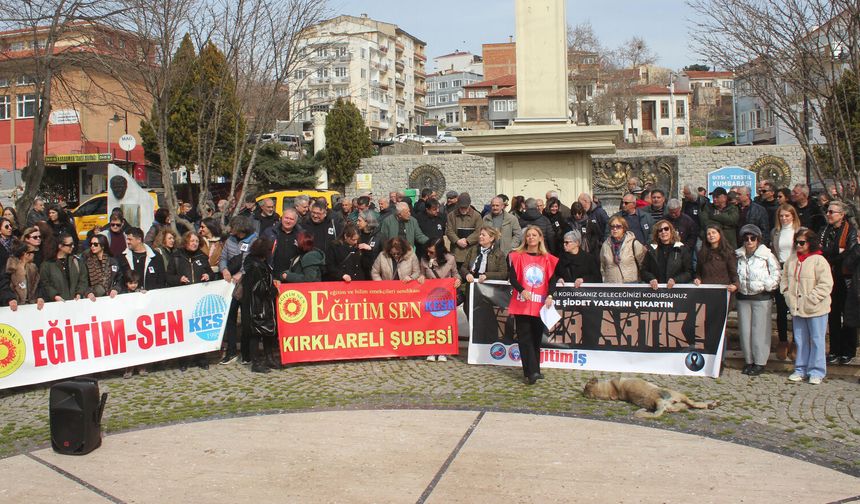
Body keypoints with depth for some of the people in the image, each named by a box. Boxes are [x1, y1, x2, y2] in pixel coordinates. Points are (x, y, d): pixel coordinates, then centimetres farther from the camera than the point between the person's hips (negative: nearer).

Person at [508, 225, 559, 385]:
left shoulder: (548, 259, 10)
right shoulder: (517, 256, 3)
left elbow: (552, 279, 3)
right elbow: (512, 278, -5)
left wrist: (549, 295, -14)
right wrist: (522, 290, -23)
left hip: (540, 305, 2)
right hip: (522, 304, -2)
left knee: (536, 338, 7)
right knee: (525, 338, -6)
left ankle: (535, 370, 17)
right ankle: (531, 372, -9)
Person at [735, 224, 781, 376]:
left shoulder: (766, 255, -5)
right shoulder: (739, 256, 9)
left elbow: (776, 274, -3)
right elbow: (734, 274, 18)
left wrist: (766, 285, -12)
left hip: (761, 297, -4)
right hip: (743, 297, 4)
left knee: (760, 329, -2)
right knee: (744, 329, 7)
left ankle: (760, 362, 6)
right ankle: (748, 360, 17)